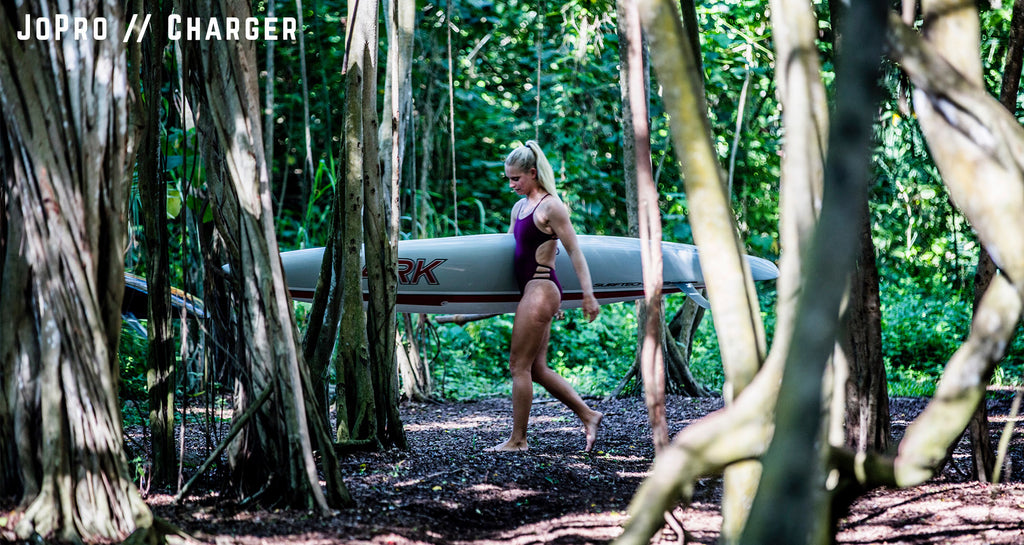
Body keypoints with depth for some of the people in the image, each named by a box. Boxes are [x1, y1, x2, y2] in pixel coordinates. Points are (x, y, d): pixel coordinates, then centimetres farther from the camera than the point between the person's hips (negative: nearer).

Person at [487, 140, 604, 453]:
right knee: (537, 369, 10)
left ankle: (517, 440, 0)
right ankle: (588, 415, 16)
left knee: (519, 366, -6)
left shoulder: (551, 206, -10)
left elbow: (574, 251, -11)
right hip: (530, 290, 9)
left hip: (541, 289, -9)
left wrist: (588, 294, -13)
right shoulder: (519, 207, 15)